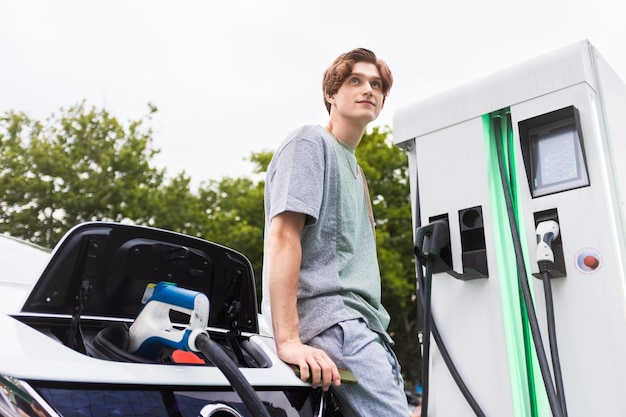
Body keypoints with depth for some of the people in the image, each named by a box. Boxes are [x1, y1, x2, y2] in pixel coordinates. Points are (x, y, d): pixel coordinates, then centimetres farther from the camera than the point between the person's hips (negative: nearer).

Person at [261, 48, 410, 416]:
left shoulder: (354, 170, 26)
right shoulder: (310, 142, -1)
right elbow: (283, 237, -13)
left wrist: (377, 332, 19)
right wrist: (288, 340, -22)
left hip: (364, 328, 9)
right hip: (331, 321, -9)